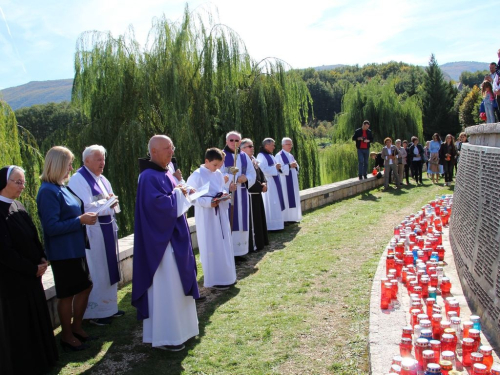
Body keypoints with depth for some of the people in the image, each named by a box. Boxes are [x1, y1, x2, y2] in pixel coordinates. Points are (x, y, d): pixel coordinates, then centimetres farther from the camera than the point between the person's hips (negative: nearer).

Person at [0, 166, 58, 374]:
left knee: (36, 317, 18)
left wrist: (42, 258, -1)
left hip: (30, 273, 8)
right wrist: (32, 269, -15)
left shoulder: (17, 205, 7)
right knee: (18, 323, 6)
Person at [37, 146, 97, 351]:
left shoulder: (60, 187, 9)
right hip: (62, 252, -9)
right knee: (67, 294, 6)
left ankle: (76, 327, 35)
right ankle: (67, 336, 25)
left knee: (85, 287, 18)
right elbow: (52, 227, -24)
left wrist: (85, 215, 5)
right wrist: (80, 220, -21)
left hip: (75, 249, 9)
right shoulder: (48, 191, -20)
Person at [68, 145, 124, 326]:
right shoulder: (78, 180, -12)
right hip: (92, 231, -9)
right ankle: (95, 311, 10)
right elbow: (83, 207, -21)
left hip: (107, 229, 9)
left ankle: (108, 306, 27)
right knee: (96, 272, -2)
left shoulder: (102, 179, 15)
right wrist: (105, 202, -15)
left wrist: (112, 202, 1)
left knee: (109, 268, 14)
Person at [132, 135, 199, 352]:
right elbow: (159, 203, -29)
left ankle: (178, 328, 31)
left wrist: (180, 193, 2)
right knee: (165, 288, -3)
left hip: (174, 237, 11)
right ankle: (164, 337, 8)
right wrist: (178, 194, -15)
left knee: (176, 284, 18)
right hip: (161, 240, -11)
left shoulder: (165, 174, 13)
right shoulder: (149, 177, -18)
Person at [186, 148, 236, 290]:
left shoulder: (218, 174, 7)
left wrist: (224, 195, -5)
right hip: (206, 215, -7)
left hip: (221, 214, 7)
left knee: (224, 245, 12)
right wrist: (208, 202, -23)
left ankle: (226, 276, 25)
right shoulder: (197, 175, -13)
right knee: (212, 247, -1)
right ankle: (214, 280, 9)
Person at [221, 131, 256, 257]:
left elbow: (252, 174, 9)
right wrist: (233, 177, -23)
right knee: (228, 223, -8)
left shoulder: (244, 156, 13)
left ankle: (239, 251, 14)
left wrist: (246, 178, -12)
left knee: (241, 222, 6)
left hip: (241, 195, 5)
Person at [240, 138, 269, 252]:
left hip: (257, 194, 10)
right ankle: (253, 245, 3)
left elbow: (260, 173, 14)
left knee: (259, 217, 16)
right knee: (252, 220, -4)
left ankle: (260, 242, 27)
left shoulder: (254, 160, 14)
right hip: (249, 194, -10)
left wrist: (264, 183, -5)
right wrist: (260, 187, -15)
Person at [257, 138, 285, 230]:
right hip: (268, 184, -10)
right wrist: (275, 167, -16)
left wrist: (278, 167, 7)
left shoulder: (270, 156, 17)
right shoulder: (261, 156, -13)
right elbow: (264, 170, -23)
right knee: (271, 204, -7)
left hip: (274, 183, 10)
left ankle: (275, 224, 17)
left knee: (275, 204, 11)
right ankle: (271, 226, -3)